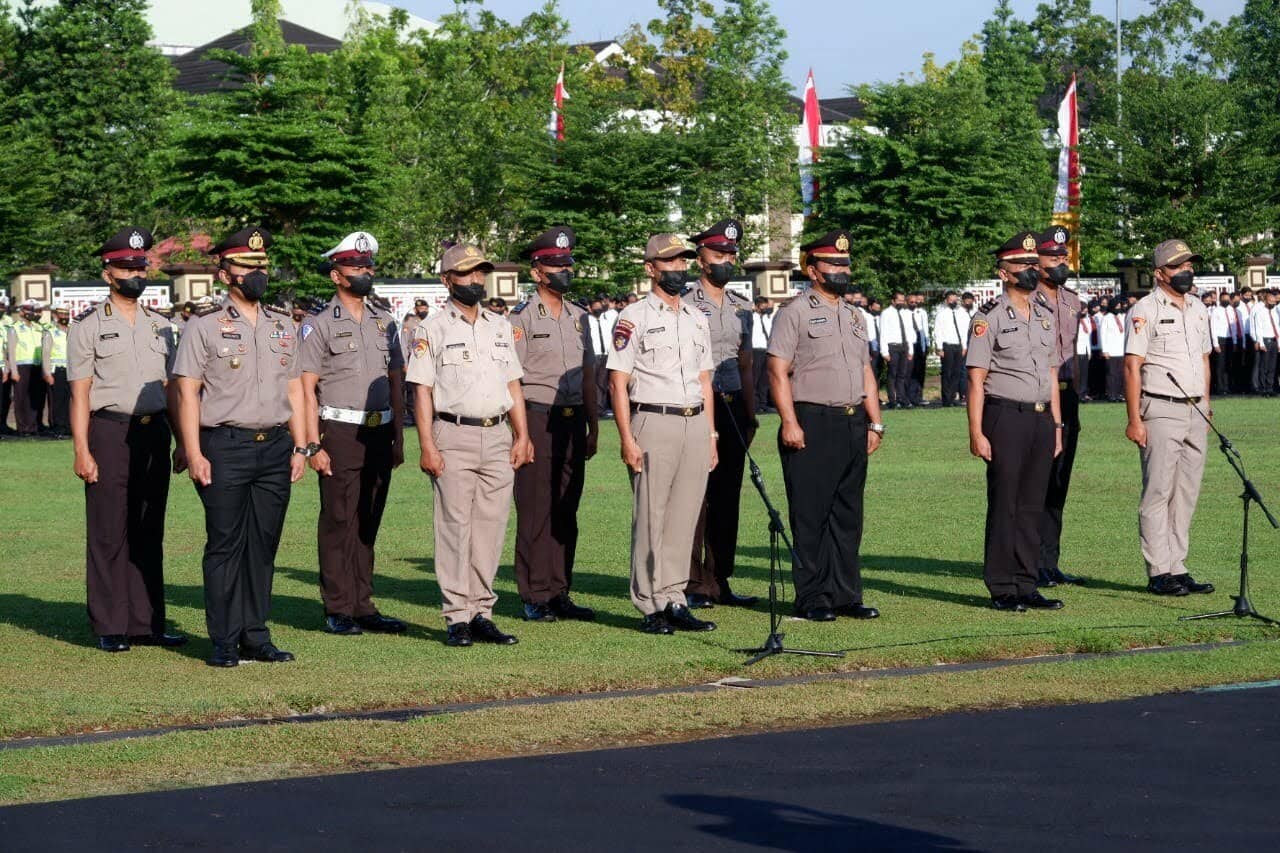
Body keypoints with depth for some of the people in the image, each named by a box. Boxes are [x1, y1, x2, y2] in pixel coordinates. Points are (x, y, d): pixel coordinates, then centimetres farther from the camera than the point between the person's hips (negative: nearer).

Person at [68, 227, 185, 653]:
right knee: (108, 533, -3)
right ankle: (109, 628, 1)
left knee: (149, 533, 7)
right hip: (109, 431, -5)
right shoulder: (88, 326, 0)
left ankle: (146, 623, 12)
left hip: (154, 432, 5)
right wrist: (82, 452, -12)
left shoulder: (160, 326, 14)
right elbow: (80, 393, -5)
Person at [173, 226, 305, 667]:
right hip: (225, 447, -5)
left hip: (275, 446, 5)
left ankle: (255, 636, 13)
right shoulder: (204, 328, -1)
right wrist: (194, 454, -12)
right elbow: (188, 392, -4)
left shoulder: (283, 327, 15)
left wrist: (300, 447, 11)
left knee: (264, 545, 6)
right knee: (225, 544, -3)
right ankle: (224, 642, 1)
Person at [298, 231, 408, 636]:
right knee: (339, 523, -5)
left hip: (380, 433, 6)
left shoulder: (385, 323, 14)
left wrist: (398, 437, 12)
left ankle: (363, 606, 12)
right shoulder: (319, 325, -3)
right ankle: (338, 611, -2)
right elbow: (307, 388, -7)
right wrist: (313, 445, -14)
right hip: (340, 433, -5)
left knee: (368, 524, 8)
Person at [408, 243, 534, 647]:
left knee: (491, 526, 4)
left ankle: (482, 613, 10)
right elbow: (422, 390, -4)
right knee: (455, 526, -5)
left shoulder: (500, 326, 16)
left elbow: (513, 384, 18)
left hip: (498, 437, 5)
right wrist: (427, 445, -12)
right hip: (454, 436, -5)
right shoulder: (431, 329, 0)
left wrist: (522, 435, 8)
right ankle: (458, 618, -3)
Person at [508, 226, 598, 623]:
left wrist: (593, 426, 16)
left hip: (573, 420, 6)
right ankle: (535, 597, -1)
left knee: (566, 512, 8)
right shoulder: (522, 317, -5)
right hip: (538, 417, -6)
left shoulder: (580, 317, 14)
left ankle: (559, 593, 13)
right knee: (535, 512, -5)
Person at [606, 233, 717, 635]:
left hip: (695, 423, 6)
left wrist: (711, 435, 14)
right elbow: (618, 381, -6)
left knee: (684, 517, 6)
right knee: (650, 518, -4)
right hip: (653, 423, -6)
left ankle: (673, 601, 11)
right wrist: (627, 439, -14)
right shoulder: (634, 318, -2)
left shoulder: (697, 319, 17)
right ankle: (650, 607, 0)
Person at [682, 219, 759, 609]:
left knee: (727, 499, 7)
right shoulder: (685, 306, -4)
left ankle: (718, 583, 12)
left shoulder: (741, 308, 16)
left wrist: (750, 415, 15)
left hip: (733, 409, 6)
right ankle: (692, 585, -3)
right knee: (694, 497, -6)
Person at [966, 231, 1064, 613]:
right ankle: (1002, 589, 1)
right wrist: (976, 433, -15)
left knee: (1032, 506, 8)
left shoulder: (1046, 317, 16)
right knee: (1004, 505, -3)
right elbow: (976, 379, -9)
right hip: (1005, 415, -6)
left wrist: (1056, 425, 14)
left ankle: (1026, 586, 13)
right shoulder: (989, 319, -5)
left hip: (1042, 418, 6)